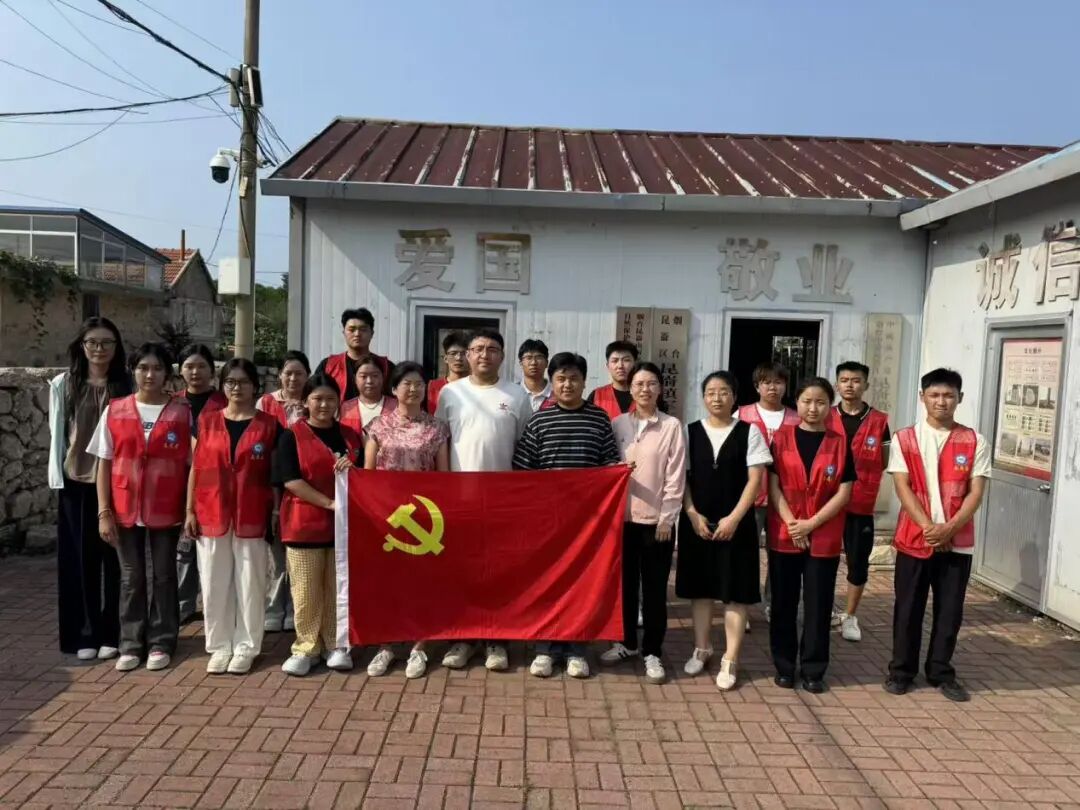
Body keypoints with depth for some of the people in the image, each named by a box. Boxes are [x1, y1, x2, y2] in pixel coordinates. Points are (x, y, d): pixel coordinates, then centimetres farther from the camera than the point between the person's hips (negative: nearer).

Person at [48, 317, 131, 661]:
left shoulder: (126, 385, 0)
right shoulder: (63, 384, 2)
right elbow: (57, 433, 5)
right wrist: (56, 476, 0)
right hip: (76, 482, 1)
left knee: (114, 557, 4)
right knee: (82, 558, 7)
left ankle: (111, 633, 14)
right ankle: (86, 633, 18)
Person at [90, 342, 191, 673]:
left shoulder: (182, 412, -4)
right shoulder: (114, 411, 1)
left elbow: (192, 463, -2)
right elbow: (104, 463, 4)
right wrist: (104, 512, -2)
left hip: (166, 510, -2)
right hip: (125, 510, 2)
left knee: (163, 576, 9)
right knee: (131, 578, 11)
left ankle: (161, 643, 20)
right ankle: (131, 644, 22)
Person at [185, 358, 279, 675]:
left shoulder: (269, 424, 1)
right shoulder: (207, 421, 7)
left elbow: (276, 472, 2)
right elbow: (196, 467, 7)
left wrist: (275, 514, -3)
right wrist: (189, 510, 2)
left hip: (252, 516, -2)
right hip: (212, 514, 2)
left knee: (250, 584, 5)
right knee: (215, 584, 8)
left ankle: (245, 647, 16)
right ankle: (219, 646, 21)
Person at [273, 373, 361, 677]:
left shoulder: (350, 436, 8)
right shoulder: (292, 436, -2)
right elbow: (290, 480, -11)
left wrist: (353, 471, -12)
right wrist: (329, 503, -17)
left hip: (343, 524, 3)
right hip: (304, 524, -2)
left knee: (338, 588, 8)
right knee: (306, 591, 4)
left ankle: (336, 645, 21)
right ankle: (306, 647, 18)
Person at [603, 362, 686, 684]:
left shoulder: (672, 426, -5)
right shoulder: (618, 424, 3)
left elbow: (676, 477, -5)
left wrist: (667, 518, -7)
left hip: (657, 519, -2)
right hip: (624, 517, 3)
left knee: (654, 588, 6)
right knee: (625, 583, 13)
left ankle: (653, 652, 18)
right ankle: (627, 642, 30)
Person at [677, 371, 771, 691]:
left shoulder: (749, 432, -1)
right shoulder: (691, 432, 3)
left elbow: (755, 479, -5)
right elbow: (682, 478, 3)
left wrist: (734, 518, -13)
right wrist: (693, 515, -9)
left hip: (735, 524, -2)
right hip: (697, 522, 2)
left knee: (735, 591, 1)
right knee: (700, 588, 10)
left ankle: (730, 660, 11)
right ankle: (702, 649, 25)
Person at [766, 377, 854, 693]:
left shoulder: (840, 443, 2)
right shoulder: (781, 438, 1)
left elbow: (843, 493, -2)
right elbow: (773, 486, -2)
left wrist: (811, 523, -12)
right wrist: (791, 523, -13)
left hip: (824, 539, 0)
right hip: (783, 536, 0)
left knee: (818, 605, 6)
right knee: (784, 603, 8)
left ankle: (813, 670, 19)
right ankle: (784, 666, 21)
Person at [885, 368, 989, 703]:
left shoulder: (975, 442, 2)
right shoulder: (905, 439, 0)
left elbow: (976, 492, -3)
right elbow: (903, 488, -6)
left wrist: (949, 528, -16)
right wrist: (928, 527, -17)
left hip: (958, 542, 1)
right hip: (914, 539, -1)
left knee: (950, 610, 10)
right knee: (908, 609, 7)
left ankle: (941, 672, 25)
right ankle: (901, 670, 20)